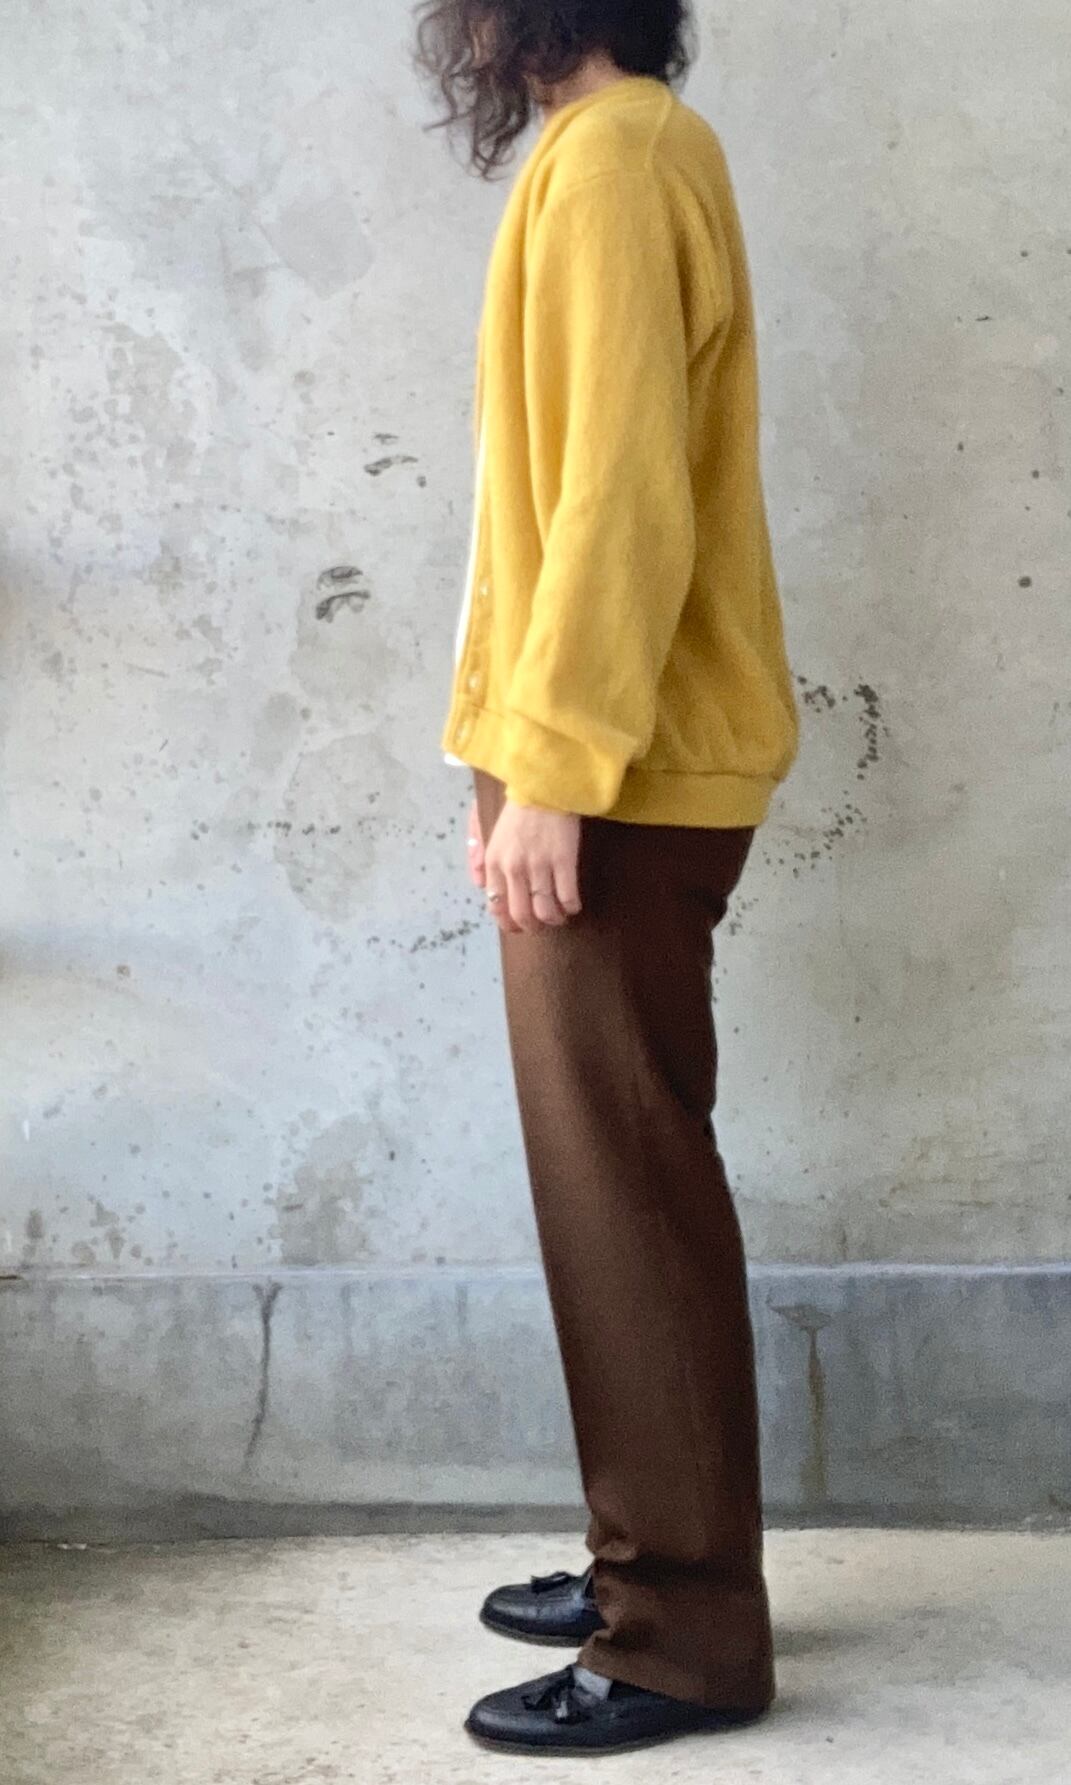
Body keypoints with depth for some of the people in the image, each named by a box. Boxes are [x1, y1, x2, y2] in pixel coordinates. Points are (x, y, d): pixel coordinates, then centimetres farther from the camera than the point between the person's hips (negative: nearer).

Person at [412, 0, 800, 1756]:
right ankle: (649, 1558, 24)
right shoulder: (613, 155, 19)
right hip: (601, 767, 10)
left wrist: (550, 774, -22)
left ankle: (685, 1634, 4)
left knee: (628, 1188, -5)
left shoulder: (613, 155, -11)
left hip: (619, 783, -10)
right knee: (615, 1179, 14)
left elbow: (622, 495, -21)